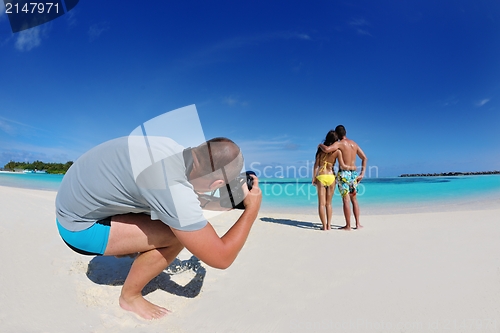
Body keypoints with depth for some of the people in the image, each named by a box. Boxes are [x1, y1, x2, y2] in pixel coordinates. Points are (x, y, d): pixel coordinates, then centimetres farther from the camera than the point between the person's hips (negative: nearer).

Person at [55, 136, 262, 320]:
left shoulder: (171, 148, -11)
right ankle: (130, 297, 6)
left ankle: (124, 248, 32)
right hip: (78, 226, -8)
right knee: (177, 235, -18)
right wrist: (252, 209, -14)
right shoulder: (175, 189, -35)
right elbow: (221, 258, -25)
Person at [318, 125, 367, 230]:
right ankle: (358, 224, 20)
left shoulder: (339, 143, -9)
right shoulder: (354, 143, 12)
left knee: (346, 200, -2)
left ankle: (348, 225, 3)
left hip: (343, 174, -6)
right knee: (354, 199, 17)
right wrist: (362, 173, 11)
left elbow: (326, 149, -27)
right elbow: (365, 158, 14)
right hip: (354, 174, 6)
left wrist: (320, 145, -4)